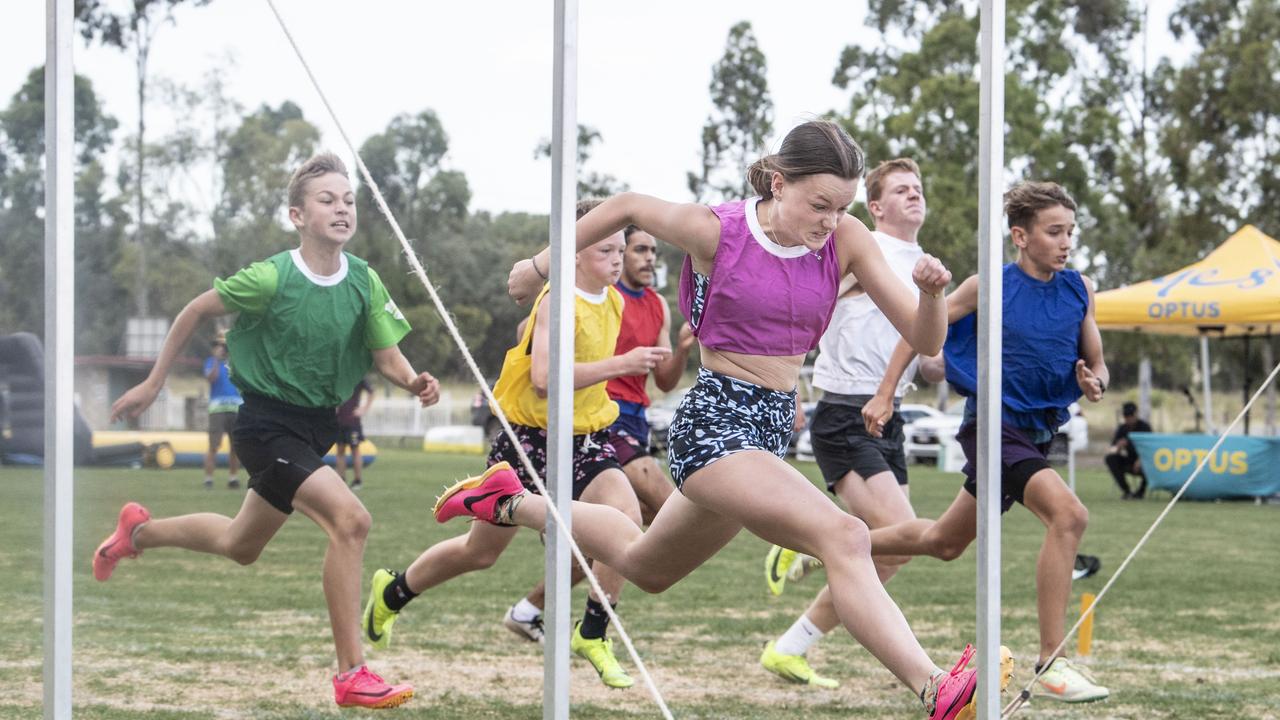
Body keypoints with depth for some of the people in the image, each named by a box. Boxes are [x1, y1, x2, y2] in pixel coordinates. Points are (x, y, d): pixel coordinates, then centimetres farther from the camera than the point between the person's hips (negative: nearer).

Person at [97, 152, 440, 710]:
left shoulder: (364, 281, -6)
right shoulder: (271, 278, -19)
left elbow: (386, 355, -2)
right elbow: (196, 311, -6)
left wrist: (415, 382, -25)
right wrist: (153, 384, -1)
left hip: (317, 426, 7)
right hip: (266, 425, -7)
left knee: (241, 546, 25)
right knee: (349, 518, -25)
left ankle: (139, 531, 52)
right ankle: (351, 675, -20)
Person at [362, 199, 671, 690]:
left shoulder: (614, 302, 4)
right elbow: (545, 378, -34)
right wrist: (620, 364, -36)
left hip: (586, 437, 6)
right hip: (529, 440, -5)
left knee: (627, 520, -23)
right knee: (481, 552, 10)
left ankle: (592, 635, -8)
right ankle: (392, 593, 37)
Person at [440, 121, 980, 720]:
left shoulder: (846, 241, -3)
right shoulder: (714, 231, -12)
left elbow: (925, 341, -6)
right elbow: (627, 207, 6)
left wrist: (932, 293, -27)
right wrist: (542, 264, 17)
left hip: (774, 426, 7)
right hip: (714, 420, -7)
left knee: (644, 567, 28)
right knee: (843, 538, -29)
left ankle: (511, 504, 46)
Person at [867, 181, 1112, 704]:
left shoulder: (1080, 289, 4)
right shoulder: (990, 286, -10)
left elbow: (1098, 365, 11)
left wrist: (1095, 384, -12)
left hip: (1039, 433, 7)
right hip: (994, 422, -7)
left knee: (943, 542, 20)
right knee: (1068, 514, -28)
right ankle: (1051, 664, -26)